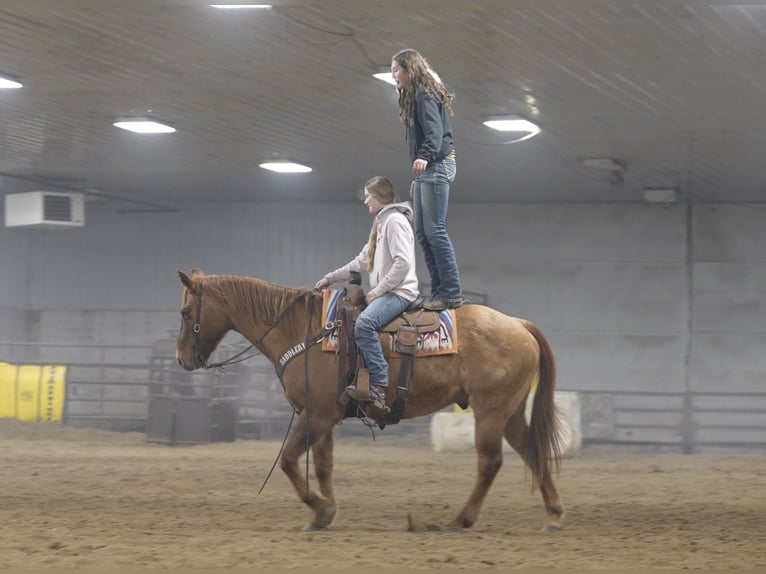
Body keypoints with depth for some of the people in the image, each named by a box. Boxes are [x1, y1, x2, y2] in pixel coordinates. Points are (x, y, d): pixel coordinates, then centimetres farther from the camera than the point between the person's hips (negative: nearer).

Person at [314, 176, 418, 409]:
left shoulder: (395, 221, -9)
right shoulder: (382, 223, 23)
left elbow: (403, 263, -20)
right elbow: (362, 261, 29)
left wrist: (378, 291, -18)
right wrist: (331, 278, 25)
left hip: (399, 291, -11)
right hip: (385, 292, 11)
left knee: (364, 323, -34)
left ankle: (379, 387, -39)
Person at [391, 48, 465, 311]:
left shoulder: (425, 96, -9)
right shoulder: (414, 98, 22)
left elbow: (434, 132, -23)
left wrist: (424, 157, -41)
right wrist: (417, 178, 27)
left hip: (436, 166, -11)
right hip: (425, 171, 11)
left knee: (434, 230, -14)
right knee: (422, 231, 8)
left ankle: (451, 292, -16)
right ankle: (439, 290, 8)